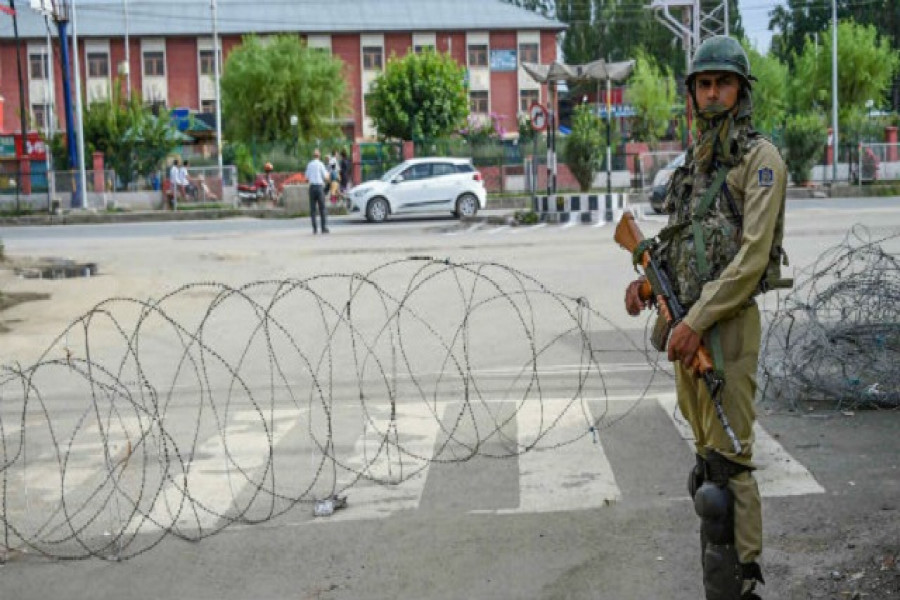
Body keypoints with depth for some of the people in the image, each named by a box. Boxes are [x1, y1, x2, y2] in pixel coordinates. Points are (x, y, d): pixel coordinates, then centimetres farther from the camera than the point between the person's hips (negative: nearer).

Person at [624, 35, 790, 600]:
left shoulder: (760, 159, -7)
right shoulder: (695, 161, 17)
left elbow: (753, 254, -16)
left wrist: (697, 321, -19)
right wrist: (648, 276, 5)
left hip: (728, 321, -8)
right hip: (688, 321, 8)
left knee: (728, 457, -8)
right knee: (706, 449, 13)